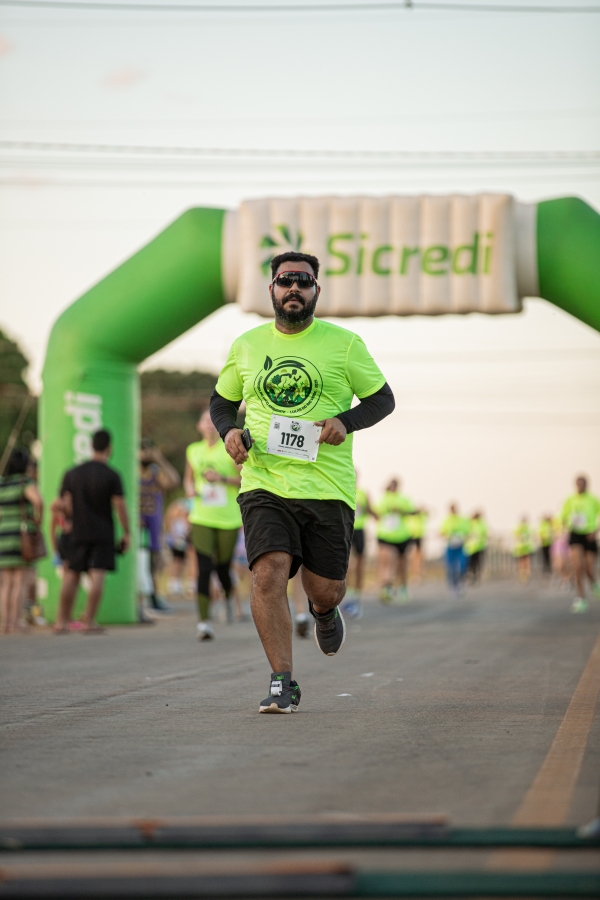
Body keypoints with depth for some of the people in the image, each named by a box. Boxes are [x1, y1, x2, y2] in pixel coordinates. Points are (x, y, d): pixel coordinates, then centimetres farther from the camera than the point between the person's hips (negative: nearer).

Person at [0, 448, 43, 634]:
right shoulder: (26, 482, -9)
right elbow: (38, 501, -26)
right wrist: (38, 521, -10)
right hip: (23, 537, -5)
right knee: (21, 583, -5)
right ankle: (15, 624, -10)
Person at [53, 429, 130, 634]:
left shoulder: (72, 474, 5)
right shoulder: (112, 476, -5)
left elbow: (65, 505, 5)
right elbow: (120, 506, -9)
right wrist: (126, 533, -3)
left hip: (78, 532, 3)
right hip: (103, 533, -3)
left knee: (71, 576, 8)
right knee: (97, 575, -4)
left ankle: (62, 621, 10)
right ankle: (89, 621, -10)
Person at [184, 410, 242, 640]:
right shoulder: (193, 451, 8)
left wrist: (222, 478, -18)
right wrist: (190, 489, 0)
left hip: (229, 519, -1)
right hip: (202, 518, 1)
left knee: (222, 567, 6)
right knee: (204, 569, -12)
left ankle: (230, 597, 42)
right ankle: (204, 621, -13)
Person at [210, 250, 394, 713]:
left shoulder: (343, 344, 3)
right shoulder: (246, 346, 10)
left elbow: (383, 398, 8)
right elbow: (221, 400, 23)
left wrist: (346, 421, -11)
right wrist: (229, 431, 1)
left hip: (328, 486, -1)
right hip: (264, 484, 1)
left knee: (326, 589, 4)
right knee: (269, 572, -19)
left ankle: (324, 610, 44)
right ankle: (283, 684, -12)